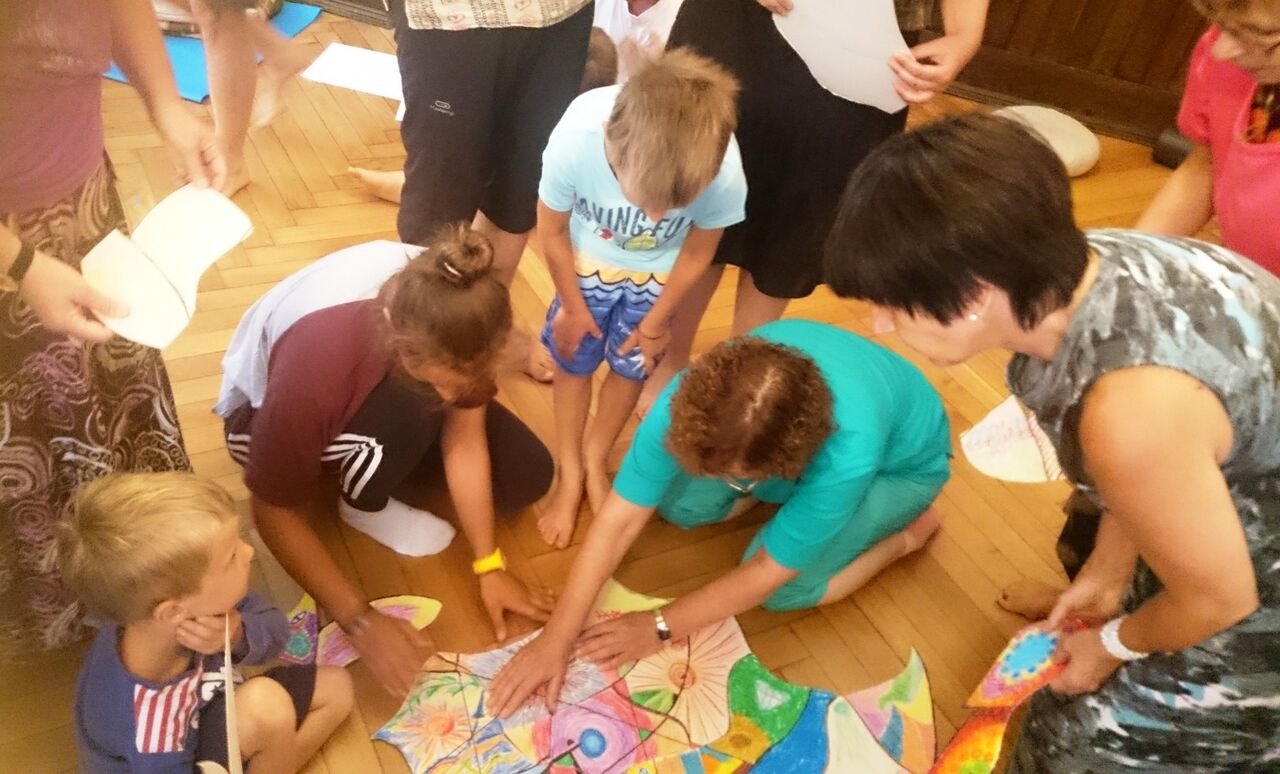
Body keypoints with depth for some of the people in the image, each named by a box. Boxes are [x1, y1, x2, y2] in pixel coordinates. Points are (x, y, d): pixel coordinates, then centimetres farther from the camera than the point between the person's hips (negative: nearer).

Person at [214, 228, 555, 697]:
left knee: (528, 474, -6)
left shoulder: (454, 330, -32)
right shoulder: (315, 366, -43)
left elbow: (465, 438, -20)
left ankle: (378, 466, 8)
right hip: (267, 408, -4)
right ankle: (365, 503, -6)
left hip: (394, 392, 4)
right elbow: (274, 511, -29)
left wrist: (490, 565, -20)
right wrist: (359, 620, -31)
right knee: (407, 414, -38)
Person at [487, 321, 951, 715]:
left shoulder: (850, 456, -45)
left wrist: (658, 628, -23)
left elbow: (766, 574, -30)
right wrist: (556, 638, -29)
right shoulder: (694, 400, -36)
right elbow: (619, 519, -29)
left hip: (900, 461, -3)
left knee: (785, 588, -18)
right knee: (678, 504, -13)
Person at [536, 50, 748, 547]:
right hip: (586, 264, 0)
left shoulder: (725, 173, -39)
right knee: (572, 363, 9)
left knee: (631, 367, 12)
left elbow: (697, 253, -16)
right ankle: (569, 473, 31)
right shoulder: (575, 139, -40)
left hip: (657, 275, 0)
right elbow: (552, 231, -17)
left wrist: (656, 323, -3)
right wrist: (573, 306, -4)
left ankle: (594, 458, 38)